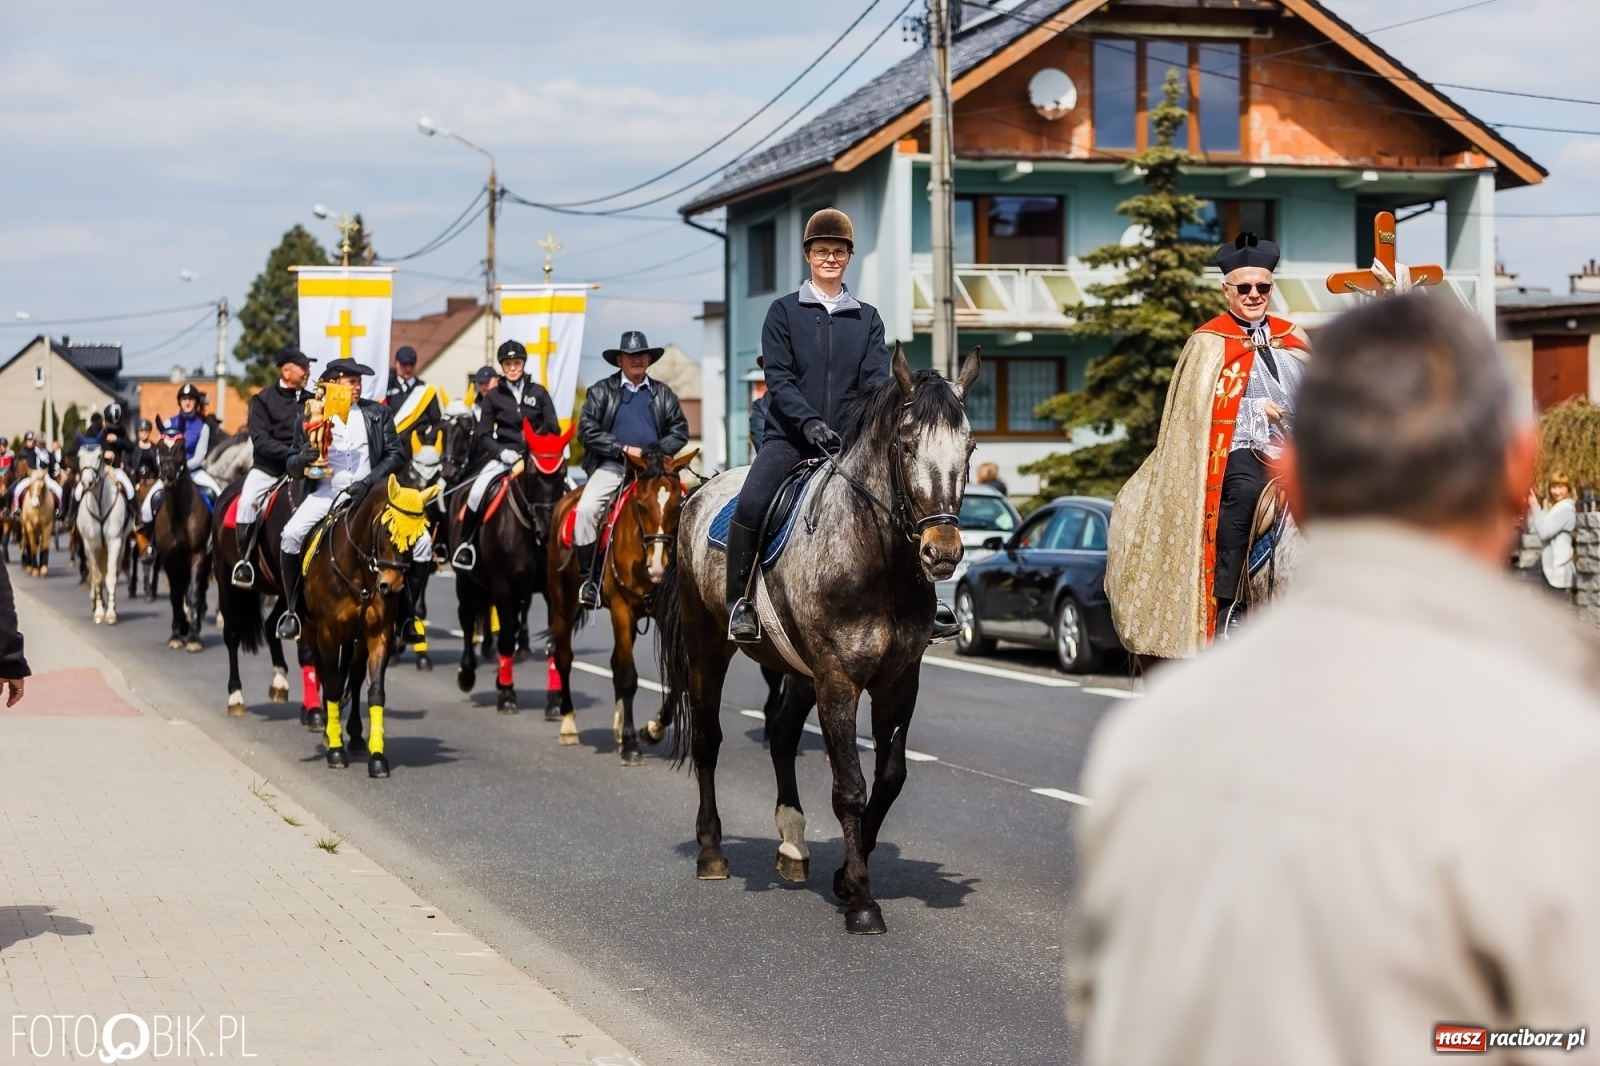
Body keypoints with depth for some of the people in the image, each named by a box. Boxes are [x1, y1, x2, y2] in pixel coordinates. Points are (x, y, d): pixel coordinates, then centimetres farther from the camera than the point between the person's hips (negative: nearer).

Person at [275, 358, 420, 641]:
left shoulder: (378, 413, 8)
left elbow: (396, 455, 2)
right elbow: (293, 466, 7)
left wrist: (369, 482, -13)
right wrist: (302, 459, -17)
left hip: (372, 493, 1)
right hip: (327, 493, -1)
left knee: (421, 541, -15)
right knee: (292, 534, -28)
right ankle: (293, 610, -9)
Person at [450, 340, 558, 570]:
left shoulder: (538, 392, 8)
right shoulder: (493, 396, 6)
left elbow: (553, 428, 8)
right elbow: (484, 435, 4)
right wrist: (503, 452, -13)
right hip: (503, 454, -1)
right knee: (477, 491, -26)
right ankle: (465, 542, -10)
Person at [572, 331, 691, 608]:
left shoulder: (663, 393, 15)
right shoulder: (602, 391, 8)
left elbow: (680, 430, 10)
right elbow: (587, 430, -2)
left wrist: (658, 451, -9)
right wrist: (623, 448, -11)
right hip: (612, 465, -2)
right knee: (587, 508, -26)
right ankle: (587, 577, -17)